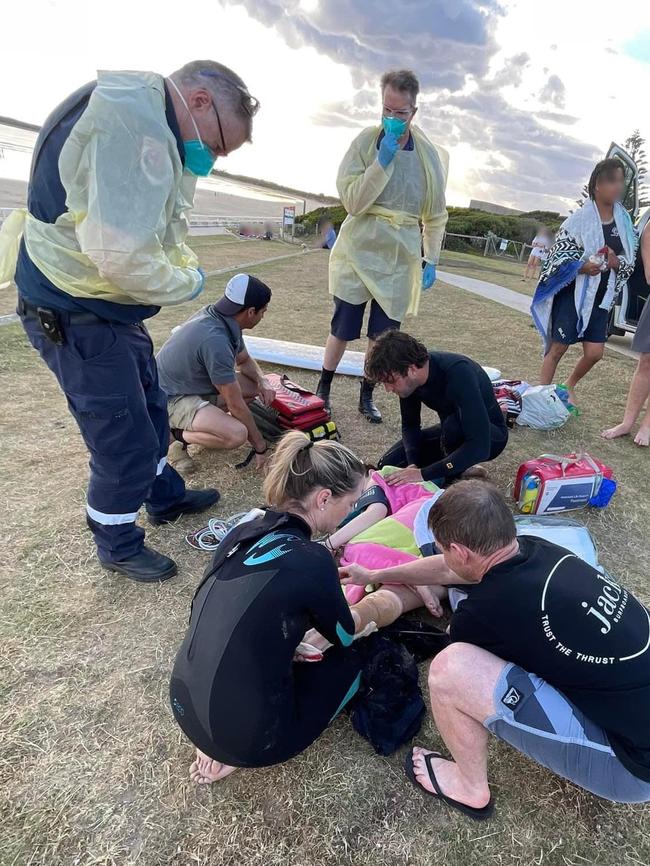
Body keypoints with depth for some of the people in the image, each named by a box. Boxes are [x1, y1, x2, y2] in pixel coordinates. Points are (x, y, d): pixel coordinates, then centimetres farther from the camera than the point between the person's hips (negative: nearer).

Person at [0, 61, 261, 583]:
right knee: (127, 440, 0)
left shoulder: (152, 126, 11)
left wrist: (186, 266, -4)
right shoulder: (134, 120, -24)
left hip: (107, 305, 11)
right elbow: (120, 253, -32)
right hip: (74, 314, -11)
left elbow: (156, 230, 13)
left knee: (148, 409, 23)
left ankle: (166, 497, 46)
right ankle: (118, 546, 25)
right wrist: (186, 284, -16)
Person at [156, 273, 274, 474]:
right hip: (170, 399, -9)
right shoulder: (215, 340, -32)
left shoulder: (218, 315, -4)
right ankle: (176, 436, -6)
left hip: (194, 383, 9)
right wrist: (260, 446, -14)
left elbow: (245, 361, 14)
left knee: (255, 386, 2)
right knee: (237, 434, -28)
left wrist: (262, 381, -7)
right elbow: (236, 405, -25)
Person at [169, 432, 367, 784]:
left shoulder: (245, 531, -2)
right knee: (359, 655, 11)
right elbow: (346, 637, -1)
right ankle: (237, 750, 7)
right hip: (248, 736, -6)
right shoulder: (310, 561, -22)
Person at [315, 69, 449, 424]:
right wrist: (383, 159, -19)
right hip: (359, 250, -2)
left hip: (400, 257, 2)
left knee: (383, 334, 6)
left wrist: (431, 260, 4)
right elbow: (353, 201, -14)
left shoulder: (429, 154, 3)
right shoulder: (365, 142, -4)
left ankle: (367, 395, 22)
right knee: (342, 328, 3)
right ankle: (323, 388, 23)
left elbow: (436, 215, 8)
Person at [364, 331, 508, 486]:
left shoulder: (459, 375, -36)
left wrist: (424, 473, -44)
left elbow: (479, 446, -41)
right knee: (388, 465, -7)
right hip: (451, 432, 6)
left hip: (490, 435, -5)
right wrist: (413, 464, -22)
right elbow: (410, 425, -4)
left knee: (453, 425, -39)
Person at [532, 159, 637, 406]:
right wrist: (581, 267, -25)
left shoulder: (624, 221, 7)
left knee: (594, 352, 3)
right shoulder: (579, 218, -8)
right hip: (573, 293, -5)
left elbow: (630, 260, 11)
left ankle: (569, 385, 30)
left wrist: (616, 262, -11)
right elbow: (557, 256, -8)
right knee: (557, 348, -1)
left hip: (601, 296, 5)